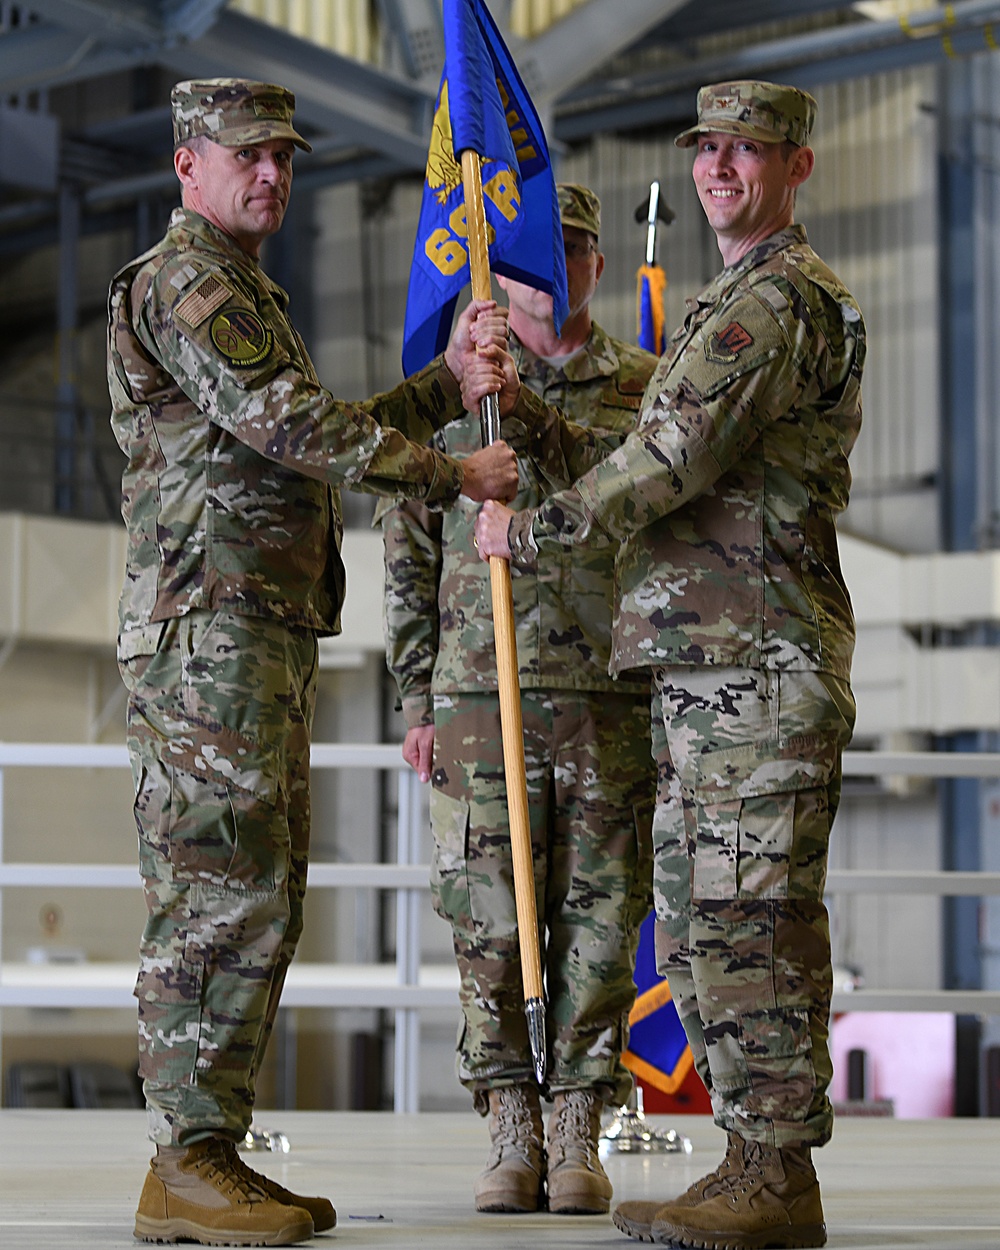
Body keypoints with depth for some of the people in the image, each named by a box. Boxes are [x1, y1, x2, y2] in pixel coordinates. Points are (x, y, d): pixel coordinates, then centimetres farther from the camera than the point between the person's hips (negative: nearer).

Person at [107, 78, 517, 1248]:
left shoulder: (248, 292, 26)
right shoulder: (181, 282, -7)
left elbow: (319, 436, 27)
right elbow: (289, 426, -17)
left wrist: (450, 386, 26)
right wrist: (451, 474, -13)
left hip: (268, 634, 10)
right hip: (208, 622, -10)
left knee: (259, 893, 8)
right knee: (223, 888, -13)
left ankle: (207, 1154, 11)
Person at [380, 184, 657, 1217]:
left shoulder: (644, 389, 10)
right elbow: (408, 559, 9)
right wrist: (417, 701, 2)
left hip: (614, 696, 0)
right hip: (482, 694, 0)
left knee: (599, 920, 1)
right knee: (490, 924, -1)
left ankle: (579, 1136, 10)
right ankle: (511, 1135, 9)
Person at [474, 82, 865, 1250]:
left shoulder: (779, 296, -10)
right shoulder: (733, 301, 24)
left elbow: (672, 459, -17)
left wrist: (530, 529, -7)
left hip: (760, 660, -11)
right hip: (698, 660, 11)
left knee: (749, 914, -10)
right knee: (697, 918, 10)